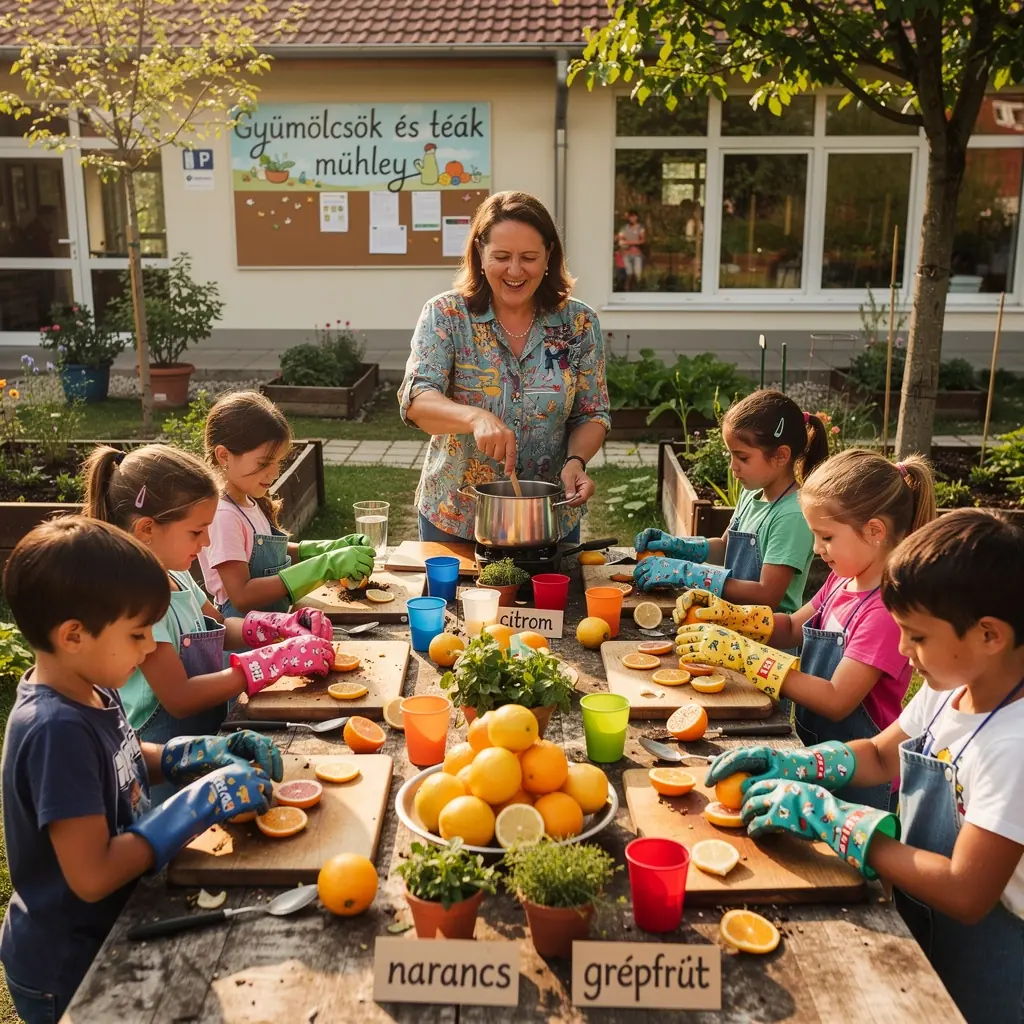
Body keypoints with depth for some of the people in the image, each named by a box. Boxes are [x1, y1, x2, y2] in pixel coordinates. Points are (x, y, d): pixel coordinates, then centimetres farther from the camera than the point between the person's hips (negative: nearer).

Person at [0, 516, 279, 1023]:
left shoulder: (88, 690, -6)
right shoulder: (57, 730, -31)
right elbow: (91, 875, -30)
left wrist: (203, 753, -4)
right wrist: (204, 800, -28)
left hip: (107, 938, 8)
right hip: (67, 974, -8)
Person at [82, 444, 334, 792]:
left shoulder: (175, 576, 4)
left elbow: (220, 629, 20)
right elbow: (179, 699, -23)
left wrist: (282, 625, 1)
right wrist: (277, 659, -23)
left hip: (207, 731, 8)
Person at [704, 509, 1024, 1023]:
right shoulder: (950, 687, -4)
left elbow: (966, 893, -31)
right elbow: (880, 755, 11)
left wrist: (828, 815, -27)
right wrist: (792, 764, -7)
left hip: (974, 977, -7)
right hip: (914, 926, 7)